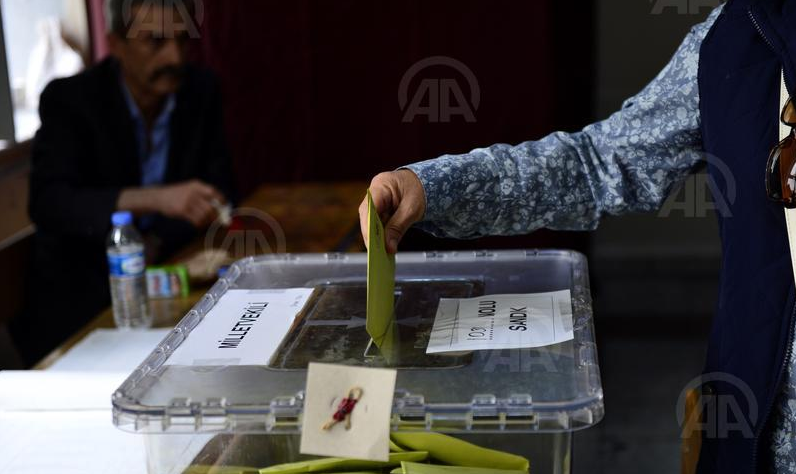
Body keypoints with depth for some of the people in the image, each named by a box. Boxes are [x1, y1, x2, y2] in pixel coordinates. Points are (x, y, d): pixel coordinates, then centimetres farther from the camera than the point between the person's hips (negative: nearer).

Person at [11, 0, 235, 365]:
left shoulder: (201, 92, -2)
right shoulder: (68, 100, -13)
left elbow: (218, 188, 0)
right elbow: (47, 202, -26)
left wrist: (157, 243, -19)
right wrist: (155, 198, -40)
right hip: (80, 293, -3)